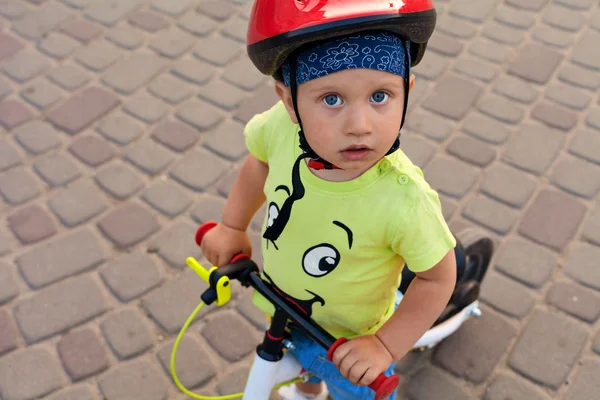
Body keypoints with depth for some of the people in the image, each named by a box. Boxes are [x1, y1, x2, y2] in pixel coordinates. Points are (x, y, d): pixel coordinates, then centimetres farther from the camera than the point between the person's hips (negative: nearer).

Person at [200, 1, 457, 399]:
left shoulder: (404, 201, -40)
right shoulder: (282, 126, -29)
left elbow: (438, 278, -22)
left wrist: (385, 345, -23)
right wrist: (231, 227, -1)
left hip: (347, 342, -5)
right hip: (280, 308, 5)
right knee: (299, 359, 37)